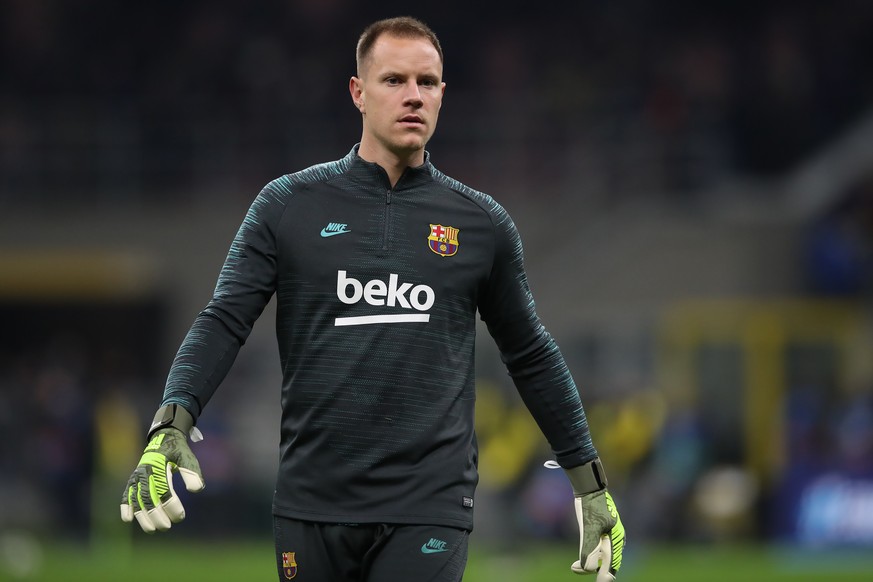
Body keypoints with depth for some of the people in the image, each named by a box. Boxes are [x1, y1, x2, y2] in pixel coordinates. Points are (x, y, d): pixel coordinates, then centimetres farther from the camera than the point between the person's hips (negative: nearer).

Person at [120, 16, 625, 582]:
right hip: (312, 507, 1)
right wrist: (171, 426, -17)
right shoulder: (289, 205, 5)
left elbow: (531, 356, 16)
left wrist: (590, 485, 17)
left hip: (429, 509, -1)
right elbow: (224, 323, 0)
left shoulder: (482, 223, 8)